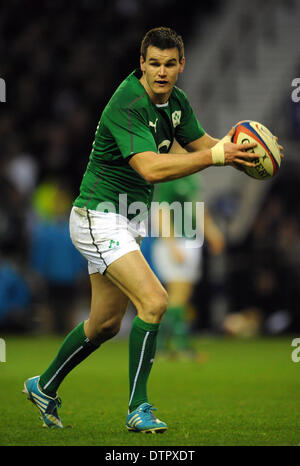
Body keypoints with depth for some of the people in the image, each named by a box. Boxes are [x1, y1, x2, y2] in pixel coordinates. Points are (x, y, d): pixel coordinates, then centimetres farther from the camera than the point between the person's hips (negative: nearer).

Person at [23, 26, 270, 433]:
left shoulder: (176, 101, 3)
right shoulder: (126, 105, -24)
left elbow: (201, 144, 15)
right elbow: (151, 168, -36)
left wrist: (231, 147, -8)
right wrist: (215, 156, -40)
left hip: (129, 223, 9)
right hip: (98, 219, -9)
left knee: (106, 323, 17)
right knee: (153, 300, -23)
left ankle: (44, 387, 36)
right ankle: (138, 408, -16)